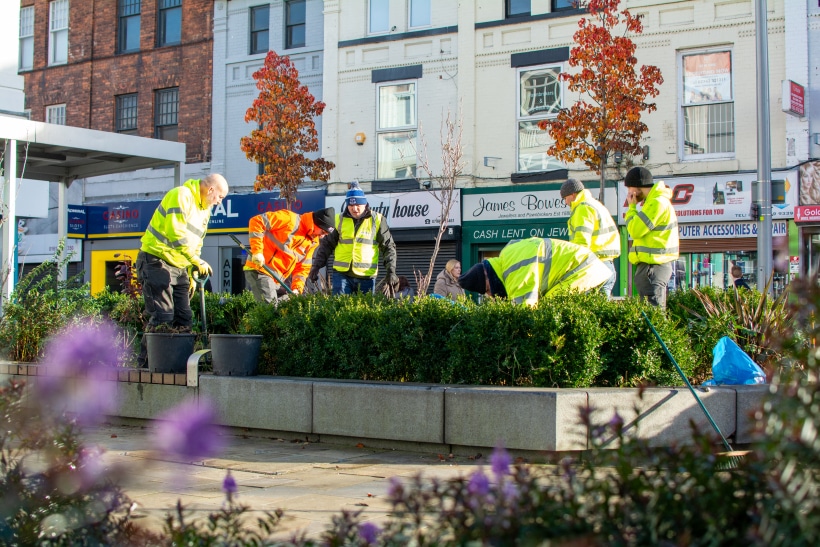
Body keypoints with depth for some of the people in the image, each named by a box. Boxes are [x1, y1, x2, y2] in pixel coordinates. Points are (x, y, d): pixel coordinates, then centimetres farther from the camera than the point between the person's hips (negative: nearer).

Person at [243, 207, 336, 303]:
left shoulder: (312, 242, 9)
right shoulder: (290, 219, -15)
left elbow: (303, 269, 13)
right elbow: (256, 221, -18)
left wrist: (297, 288, -4)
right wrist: (257, 251, -22)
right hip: (259, 270, -8)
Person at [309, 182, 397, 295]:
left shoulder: (377, 220, 1)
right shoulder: (339, 220, 6)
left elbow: (388, 247, 3)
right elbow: (327, 244, 13)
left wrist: (391, 271, -6)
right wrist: (316, 266, 6)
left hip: (367, 276, -1)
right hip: (341, 274, 1)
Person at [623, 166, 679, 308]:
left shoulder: (657, 203, -15)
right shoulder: (654, 201, 19)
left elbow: (635, 230, -16)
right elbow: (639, 229, 21)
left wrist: (632, 206, -6)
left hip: (654, 265, -11)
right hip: (653, 263, 11)